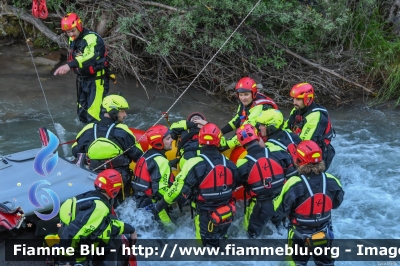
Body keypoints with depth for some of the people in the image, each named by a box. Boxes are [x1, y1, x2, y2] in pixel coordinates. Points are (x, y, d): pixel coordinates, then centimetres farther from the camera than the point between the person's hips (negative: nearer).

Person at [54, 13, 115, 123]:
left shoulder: (92, 38, -23)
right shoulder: (72, 40, 6)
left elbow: (90, 56, -43)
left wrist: (69, 65, -56)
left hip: (96, 80, -9)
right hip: (82, 80, 9)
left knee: (93, 115, -16)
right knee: (82, 113, 15)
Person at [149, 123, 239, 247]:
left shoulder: (195, 164, -24)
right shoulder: (228, 164, -6)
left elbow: (178, 189, -23)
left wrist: (159, 205, -10)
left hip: (206, 218, -5)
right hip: (226, 216, 5)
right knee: (219, 244, 28)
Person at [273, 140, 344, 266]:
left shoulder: (294, 185, -31)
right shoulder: (331, 181, -19)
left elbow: (281, 209, -19)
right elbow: (336, 202, -1)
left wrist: (276, 199, 1)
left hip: (300, 236, -2)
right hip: (324, 234, 3)